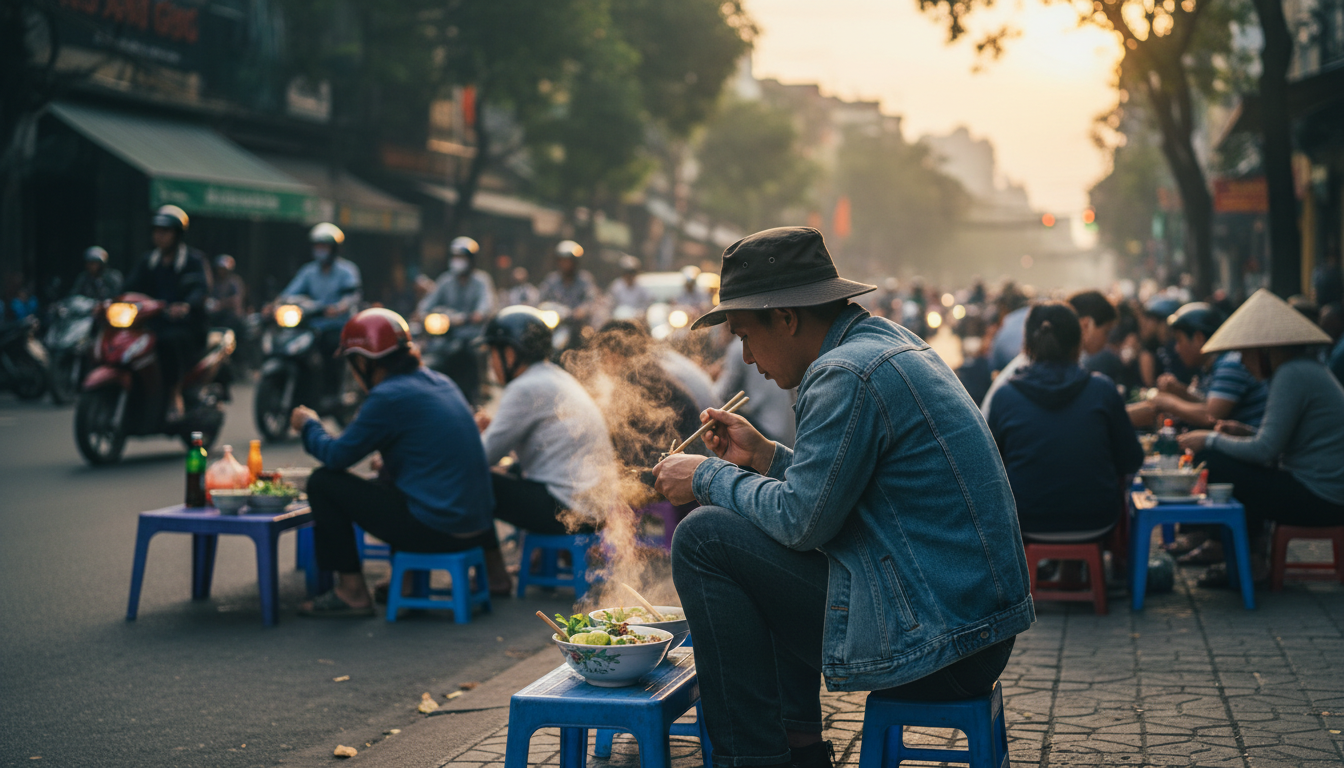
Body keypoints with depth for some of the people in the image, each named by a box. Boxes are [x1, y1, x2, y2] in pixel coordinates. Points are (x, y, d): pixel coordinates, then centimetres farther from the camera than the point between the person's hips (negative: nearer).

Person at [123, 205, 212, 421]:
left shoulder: (194, 260, 1)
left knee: (170, 339, -37)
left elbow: (201, 289, -17)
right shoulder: (148, 262, 18)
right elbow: (130, 288, 7)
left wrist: (186, 305, -40)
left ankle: (175, 397, -32)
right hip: (156, 325, 5)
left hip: (187, 328, -5)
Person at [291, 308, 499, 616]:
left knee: (323, 482, 1)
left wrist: (308, 425, 13)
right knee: (383, 482, 33)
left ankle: (351, 592, 6)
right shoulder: (440, 383, 12)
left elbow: (338, 456, -6)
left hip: (435, 529, -9)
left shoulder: (389, 397, -13)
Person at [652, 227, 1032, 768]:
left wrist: (709, 478, -2)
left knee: (704, 538, -8)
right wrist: (763, 456, 16)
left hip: (933, 645, -10)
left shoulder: (846, 374, -16)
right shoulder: (890, 342, 14)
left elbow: (802, 518, -15)